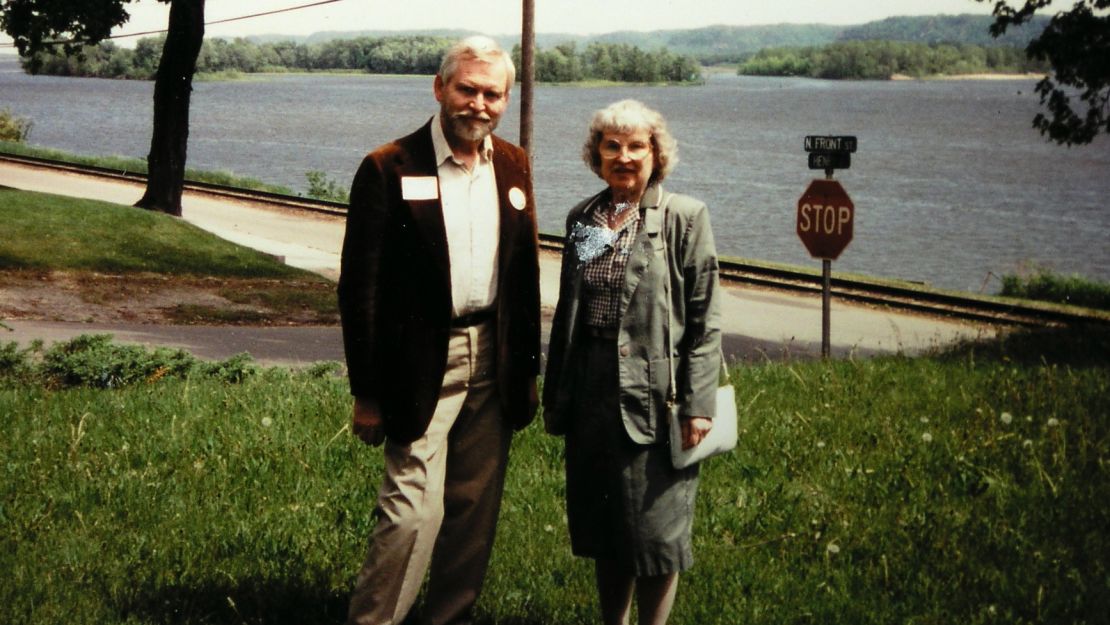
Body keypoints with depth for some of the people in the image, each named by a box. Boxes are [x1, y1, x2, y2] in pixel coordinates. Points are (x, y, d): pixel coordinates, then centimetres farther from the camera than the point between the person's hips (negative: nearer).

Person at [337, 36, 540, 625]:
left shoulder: (513, 166, 8)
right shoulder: (388, 169, -9)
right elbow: (360, 287, -9)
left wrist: (528, 368, 12)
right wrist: (367, 394, -9)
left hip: (493, 359, 5)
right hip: (423, 366, -5)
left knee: (475, 510, 11)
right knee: (413, 511, -9)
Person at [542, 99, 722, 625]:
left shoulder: (685, 217, -5)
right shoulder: (582, 218, 9)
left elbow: (705, 319, -7)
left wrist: (698, 404, -13)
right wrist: (554, 394, 13)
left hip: (653, 395, -5)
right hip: (592, 391, 5)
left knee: (653, 530, 2)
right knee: (603, 529, 13)